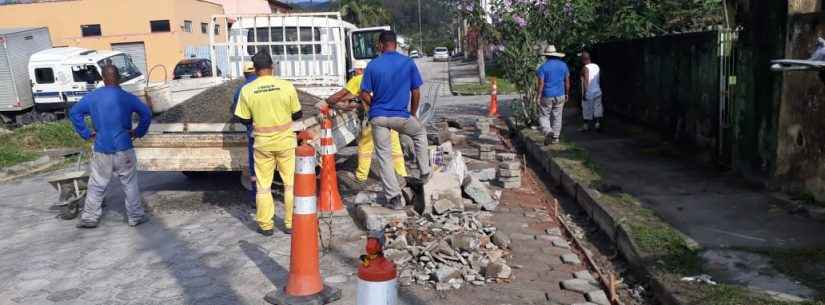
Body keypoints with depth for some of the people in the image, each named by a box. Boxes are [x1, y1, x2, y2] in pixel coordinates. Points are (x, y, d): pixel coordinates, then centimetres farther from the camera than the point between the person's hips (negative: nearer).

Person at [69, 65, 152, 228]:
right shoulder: (127, 97, -5)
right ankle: (135, 216, 15)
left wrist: (86, 133, 7)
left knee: (96, 186, 12)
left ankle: (89, 218, 19)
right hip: (123, 149, -2)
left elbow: (74, 113, 4)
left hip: (101, 151, 2)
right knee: (130, 184, 9)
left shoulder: (92, 97, 2)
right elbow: (147, 113, -9)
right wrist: (138, 132, 1)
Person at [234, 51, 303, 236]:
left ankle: (265, 225, 19)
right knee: (290, 183, 11)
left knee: (263, 185, 13)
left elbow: (244, 119, 0)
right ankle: (290, 224, 15)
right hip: (285, 141, -1)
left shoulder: (247, 90, -7)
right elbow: (297, 114, -1)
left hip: (263, 143, 1)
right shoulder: (286, 86, -10)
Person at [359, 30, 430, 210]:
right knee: (420, 133, 29)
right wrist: (413, 114, 15)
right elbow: (416, 93, 0)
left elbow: (364, 95, -3)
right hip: (401, 116, 0)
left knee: (384, 158, 8)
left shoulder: (372, 65, -3)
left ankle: (394, 198, 6)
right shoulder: (408, 63, -2)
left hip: (378, 118, 0)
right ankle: (425, 173, 28)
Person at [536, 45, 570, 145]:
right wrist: (567, 94, 16)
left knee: (543, 117, 5)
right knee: (557, 117, 12)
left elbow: (541, 83, -14)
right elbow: (567, 81, 7)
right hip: (560, 95, 4)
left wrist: (538, 97, -10)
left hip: (547, 96, -4)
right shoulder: (563, 65, 4)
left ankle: (548, 131, -19)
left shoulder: (543, 67, -9)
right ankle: (555, 137, 16)